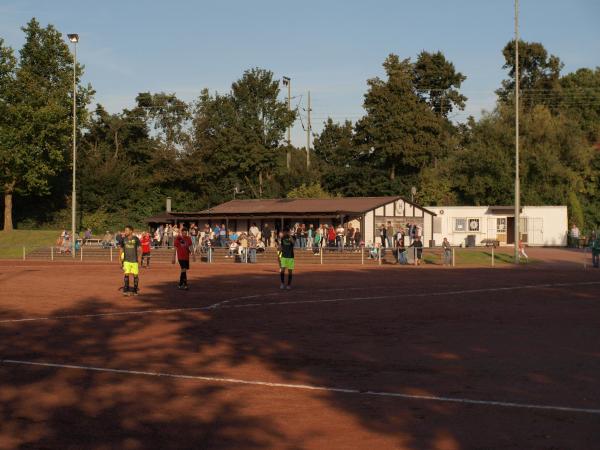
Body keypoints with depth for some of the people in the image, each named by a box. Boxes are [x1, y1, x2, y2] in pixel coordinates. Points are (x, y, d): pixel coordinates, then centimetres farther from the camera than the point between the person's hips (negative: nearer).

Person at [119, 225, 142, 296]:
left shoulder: (135, 239, -2)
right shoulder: (123, 239, 4)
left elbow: (139, 249, 2)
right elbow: (121, 250, 11)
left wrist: (139, 257, -8)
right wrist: (120, 259, 8)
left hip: (135, 260, -1)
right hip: (126, 260, 1)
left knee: (135, 275, 2)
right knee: (126, 274, -9)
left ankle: (135, 290, 15)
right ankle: (126, 290, -4)